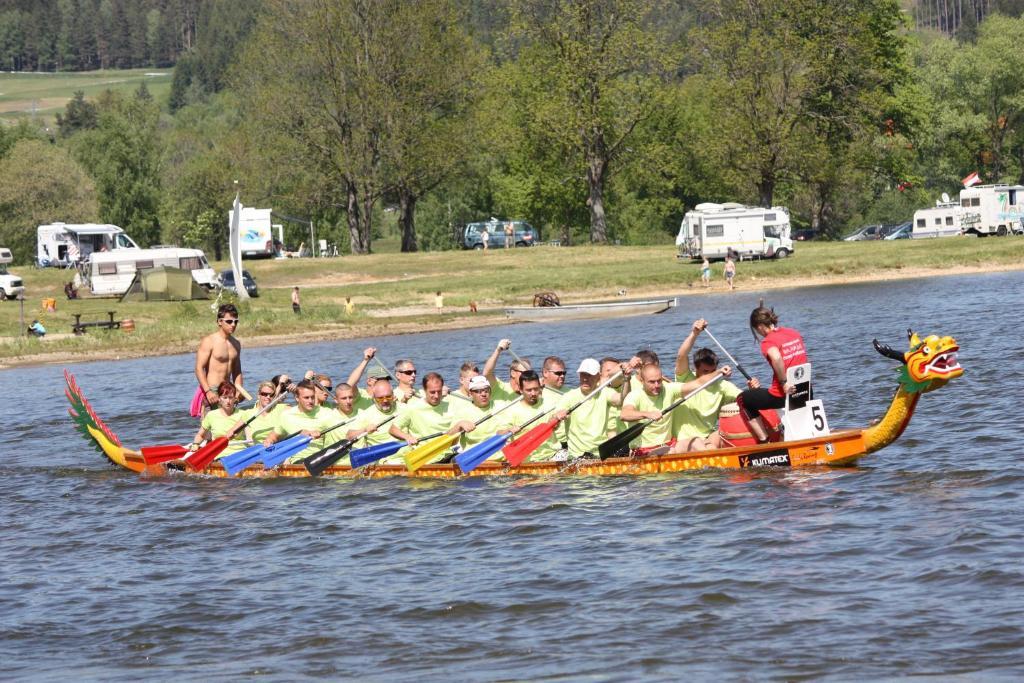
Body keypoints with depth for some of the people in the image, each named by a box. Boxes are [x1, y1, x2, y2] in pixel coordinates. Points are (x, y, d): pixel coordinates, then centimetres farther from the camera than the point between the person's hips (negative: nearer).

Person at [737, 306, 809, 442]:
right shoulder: (795, 333, 8)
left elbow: (776, 357, -35)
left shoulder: (768, 341, -13)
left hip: (782, 395, -7)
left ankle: (764, 440, 12)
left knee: (743, 399, 17)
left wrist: (784, 383, -25)